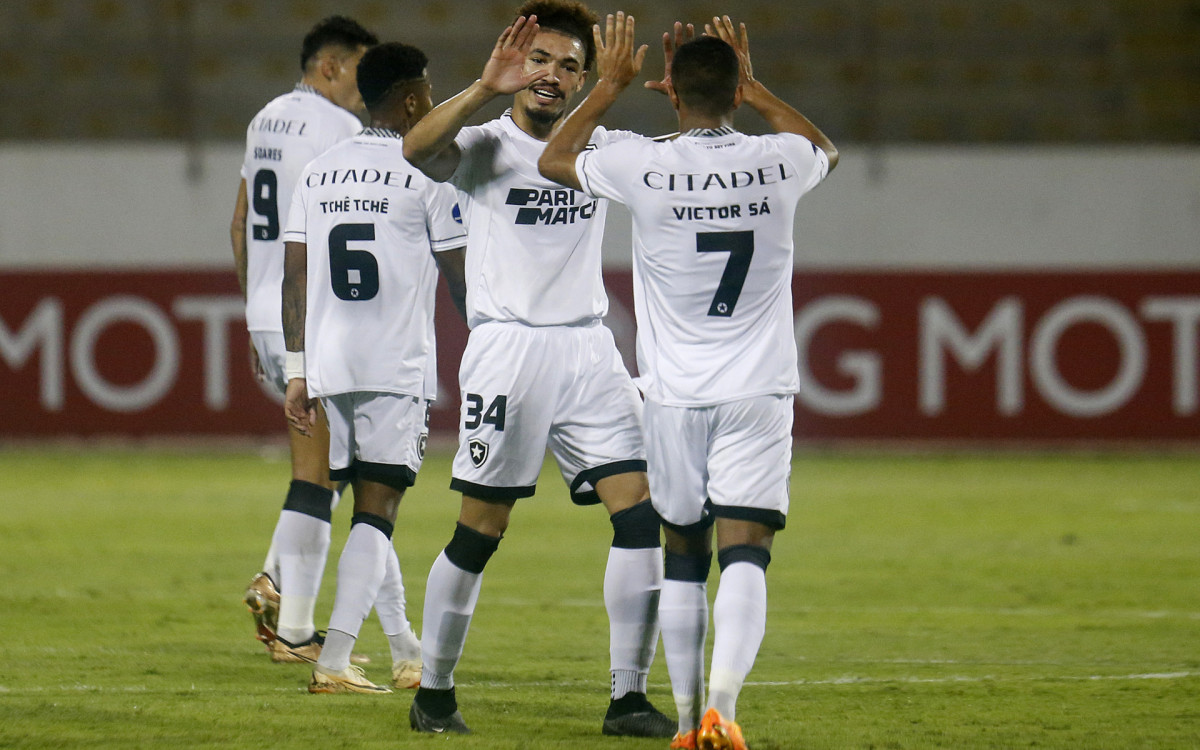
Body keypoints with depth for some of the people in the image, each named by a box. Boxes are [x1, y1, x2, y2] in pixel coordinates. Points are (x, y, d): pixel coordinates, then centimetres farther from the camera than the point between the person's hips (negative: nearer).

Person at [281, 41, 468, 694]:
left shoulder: (317, 173, 11)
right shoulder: (426, 174, -6)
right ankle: (333, 660, -16)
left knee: (371, 510, 15)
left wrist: (297, 371, 14)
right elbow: (461, 280, -2)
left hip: (329, 366, 6)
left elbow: (294, 279, 10)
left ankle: (407, 655, 22)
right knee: (375, 514, -6)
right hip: (398, 369, -6)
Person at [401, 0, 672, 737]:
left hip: (589, 351, 4)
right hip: (507, 347, -4)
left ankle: (629, 698, -2)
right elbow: (416, 148, -21)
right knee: (480, 530, -3)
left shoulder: (603, 149, 14)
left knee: (640, 510, -7)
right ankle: (434, 690, 12)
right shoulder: (484, 145, 0)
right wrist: (485, 90, -31)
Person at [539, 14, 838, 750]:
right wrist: (754, 88, 30)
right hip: (759, 390, 0)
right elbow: (826, 151, 25)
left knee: (683, 556, 13)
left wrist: (610, 87, 18)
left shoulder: (644, 168, -9)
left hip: (676, 394, 0)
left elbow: (554, 161, 12)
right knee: (745, 552, -7)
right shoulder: (778, 162, -3)